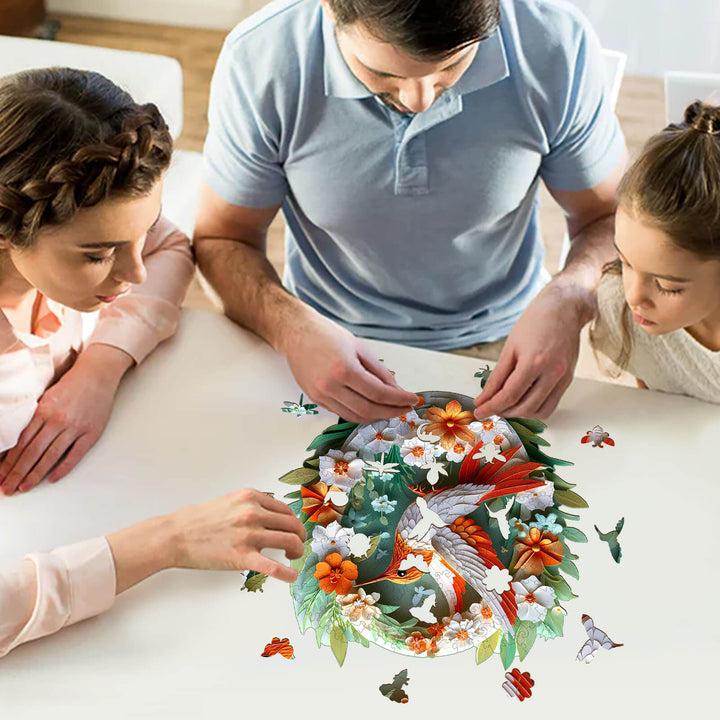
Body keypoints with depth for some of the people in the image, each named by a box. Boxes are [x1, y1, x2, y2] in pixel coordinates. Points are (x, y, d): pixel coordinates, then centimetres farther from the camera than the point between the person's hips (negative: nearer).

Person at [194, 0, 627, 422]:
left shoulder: (557, 43, -18)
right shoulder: (258, 58, -19)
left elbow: (610, 218, -3)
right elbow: (222, 239, -6)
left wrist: (568, 300, -25)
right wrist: (293, 329, -27)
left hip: (498, 345, 1)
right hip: (331, 343, 0)